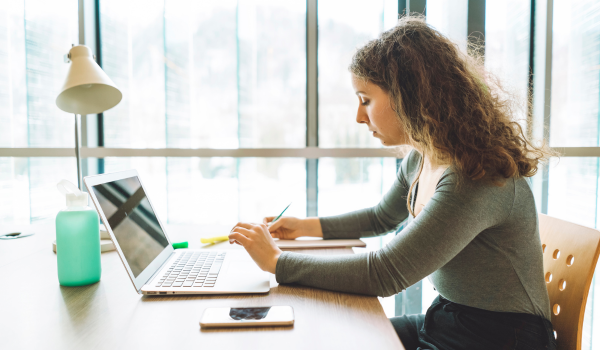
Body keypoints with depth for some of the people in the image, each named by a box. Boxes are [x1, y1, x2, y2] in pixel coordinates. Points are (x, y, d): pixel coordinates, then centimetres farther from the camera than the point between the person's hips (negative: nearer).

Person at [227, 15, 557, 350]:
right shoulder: (419, 160, -1)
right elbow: (382, 217, 17)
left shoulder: (475, 179, -28)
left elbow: (384, 274, -28)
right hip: (444, 320, 7)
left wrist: (277, 261, -20)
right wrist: (306, 226, 9)